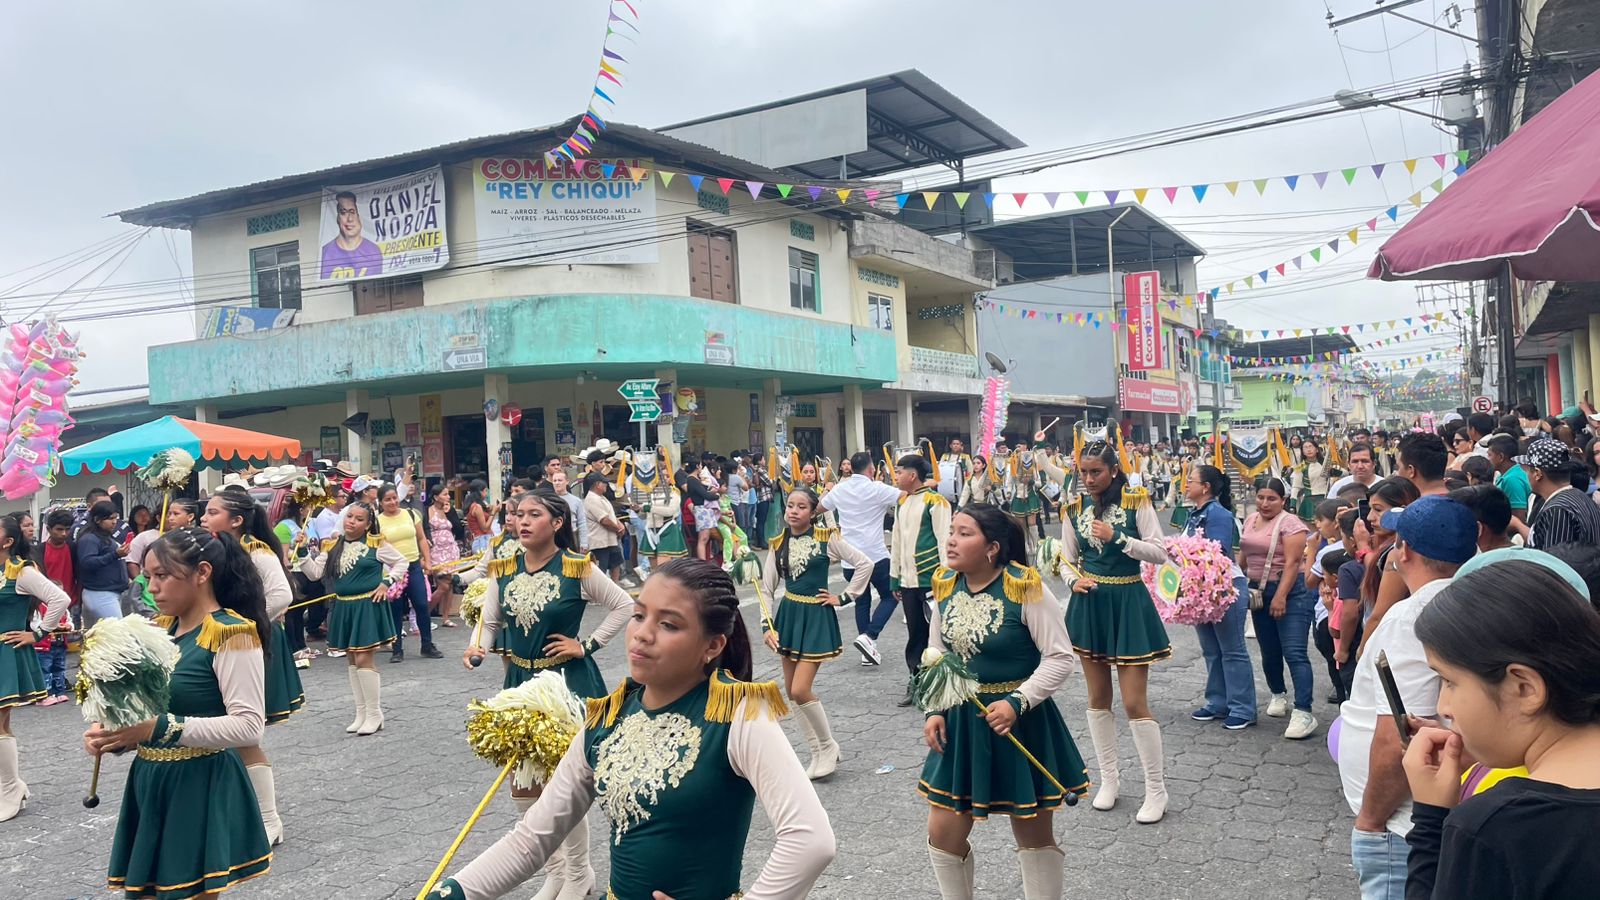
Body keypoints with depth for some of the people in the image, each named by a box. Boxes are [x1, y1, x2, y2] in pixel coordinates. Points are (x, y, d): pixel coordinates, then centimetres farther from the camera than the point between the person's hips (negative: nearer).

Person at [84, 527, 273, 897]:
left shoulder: (231, 632, -15)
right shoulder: (160, 629, 9)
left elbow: (249, 727, -22)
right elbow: (150, 712, 18)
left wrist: (161, 728, -27)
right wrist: (114, 733, -4)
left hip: (201, 789, -7)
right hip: (151, 783, 7)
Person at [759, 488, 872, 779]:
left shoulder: (826, 537, -9)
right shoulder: (778, 544, 2)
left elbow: (865, 564, -8)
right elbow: (767, 587, 4)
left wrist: (844, 598, -7)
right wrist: (766, 625, -4)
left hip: (816, 616, -5)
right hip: (788, 614, 6)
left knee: (800, 690, -13)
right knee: (790, 690, 7)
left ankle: (829, 746, 9)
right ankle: (817, 753, 19)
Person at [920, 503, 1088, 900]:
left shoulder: (1026, 588, -18)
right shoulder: (945, 586, -2)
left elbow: (1060, 659, -15)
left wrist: (1018, 702, -24)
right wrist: (934, 710, -1)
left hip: (1021, 720, -5)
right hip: (961, 721, 5)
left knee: (1034, 835, 11)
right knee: (943, 833, 9)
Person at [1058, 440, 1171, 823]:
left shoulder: (1136, 501, -8)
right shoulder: (1074, 508, 2)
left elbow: (1159, 553, -10)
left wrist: (1118, 538, -20)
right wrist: (1074, 579, -10)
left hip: (1127, 603, -4)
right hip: (1089, 604, 4)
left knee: (1135, 703, -4)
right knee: (1098, 698, 12)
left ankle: (1156, 790, 10)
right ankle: (1109, 778, 28)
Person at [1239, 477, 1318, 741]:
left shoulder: (1290, 523, -10)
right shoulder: (1251, 520, 12)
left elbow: (1292, 562, -17)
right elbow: (1243, 556, 21)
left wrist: (1280, 597, -22)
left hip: (1290, 591, -7)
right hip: (1259, 592, 7)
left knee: (1295, 653, -13)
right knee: (1269, 651, 16)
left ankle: (1303, 713, -14)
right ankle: (1279, 695, 36)